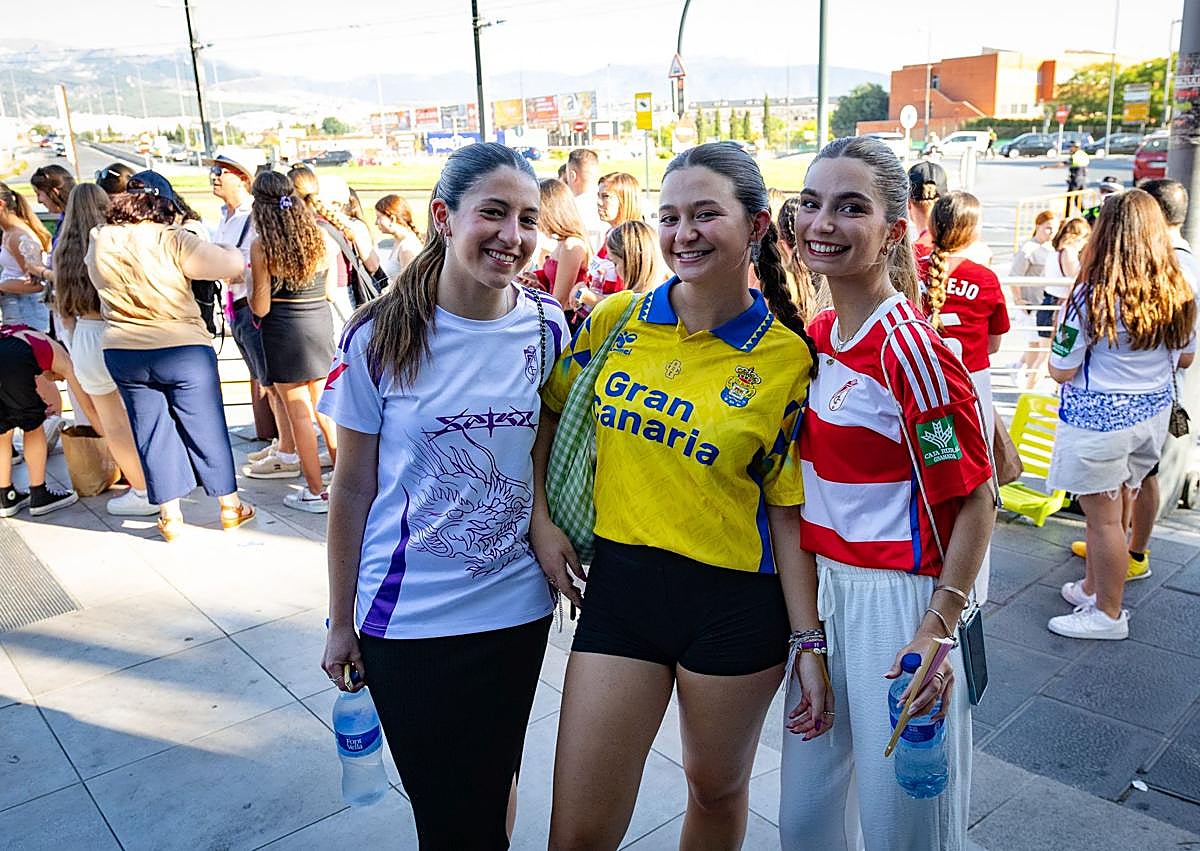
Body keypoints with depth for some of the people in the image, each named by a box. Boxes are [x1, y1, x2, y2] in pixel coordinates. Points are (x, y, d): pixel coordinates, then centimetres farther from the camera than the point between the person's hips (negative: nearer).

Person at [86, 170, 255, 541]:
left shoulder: (99, 242, 0)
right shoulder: (172, 241, -15)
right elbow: (231, 264, -13)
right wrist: (229, 250, 8)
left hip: (123, 353, 4)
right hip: (183, 350, -4)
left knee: (150, 433, 13)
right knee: (206, 428, 8)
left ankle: (169, 515, 19)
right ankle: (230, 505, 20)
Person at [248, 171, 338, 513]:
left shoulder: (261, 245, -12)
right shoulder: (321, 237, -1)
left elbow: (260, 308, -10)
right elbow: (330, 292, 6)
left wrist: (250, 278, 8)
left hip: (284, 331, -4)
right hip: (321, 325, 4)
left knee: (300, 413, 4)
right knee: (325, 407, 17)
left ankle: (316, 492, 11)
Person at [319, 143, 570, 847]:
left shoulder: (547, 328, -4)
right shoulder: (380, 337, -11)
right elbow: (352, 489, -4)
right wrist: (341, 622, 1)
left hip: (517, 606, 2)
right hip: (407, 614, -2)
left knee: (495, 786, 20)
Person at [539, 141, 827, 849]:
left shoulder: (787, 358, -7)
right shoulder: (615, 319, -1)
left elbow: (786, 509, -4)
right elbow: (548, 413, 12)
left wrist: (809, 643, -5)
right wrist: (541, 518, 2)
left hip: (737, 604, -1)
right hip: (619, 583, 2)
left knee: (718, 790, 21)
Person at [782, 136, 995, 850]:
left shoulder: (912, 350, -18)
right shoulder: (818, 335, 5)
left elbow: (977, 502, -14)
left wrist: (938, 628, -19)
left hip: (897, 601, -7)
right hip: (819, 589, 7)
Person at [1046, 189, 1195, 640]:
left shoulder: (1092, 297, -19)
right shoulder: (1179, 293, -1)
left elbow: (1062, 372, -15)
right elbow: (1185, 357, 13)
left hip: (1099, 418, -7)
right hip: (1154, 413, 7)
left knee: (1104, 519, 5)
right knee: (1116, 512, 19)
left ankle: (1108, 615, 17)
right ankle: (1093, 589, 36)